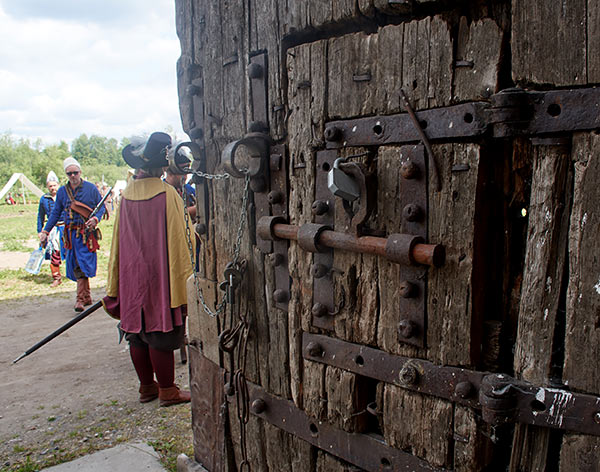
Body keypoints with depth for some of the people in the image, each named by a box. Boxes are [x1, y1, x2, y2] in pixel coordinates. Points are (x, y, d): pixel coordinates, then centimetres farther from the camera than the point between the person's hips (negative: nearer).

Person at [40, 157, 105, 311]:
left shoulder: (90, 188, 1)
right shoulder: (62, 191, 10)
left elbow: (101, 206, 4)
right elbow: (55, 213, 15)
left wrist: (96, 218, -15)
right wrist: (45, 231, 10)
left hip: (87, 232, -4)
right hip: (71, 233, 4)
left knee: (83, 265, -10)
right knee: (74, 266, 7)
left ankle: (80, 298, -7)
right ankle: (86, 297, 18)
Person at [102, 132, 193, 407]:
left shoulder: (126, 195, 2)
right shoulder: (168, 194, -13)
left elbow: (117, 242, 7)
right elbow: (177, 242, -13)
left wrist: (114, 286, 14)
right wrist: (183, 284, -7)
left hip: (131, 278, 5)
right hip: (160, 277, -5)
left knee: (137, 333, 14)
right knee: (161, 334, 4)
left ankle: (146, 387, 27)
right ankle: (167, 391, 15)